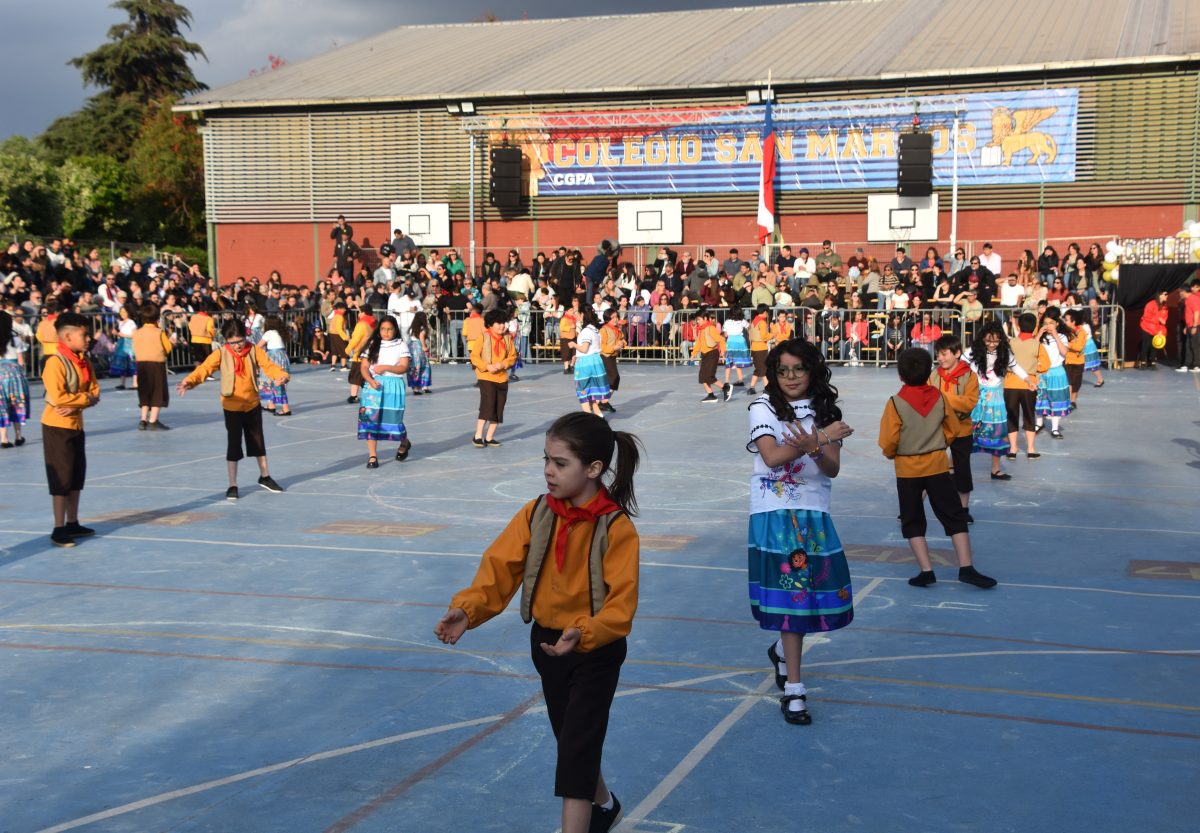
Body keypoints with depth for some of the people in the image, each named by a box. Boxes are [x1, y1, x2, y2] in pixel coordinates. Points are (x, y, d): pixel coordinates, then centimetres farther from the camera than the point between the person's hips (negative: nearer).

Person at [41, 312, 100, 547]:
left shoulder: (84, 361, 7)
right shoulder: (55, 362, -19)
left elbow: (94, 389, 4)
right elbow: (58, 397, -26)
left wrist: (76, 403, -14)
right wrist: (85, 398, -15)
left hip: (76, 424, 8)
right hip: (57, 426, -8)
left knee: (77, 476, 15)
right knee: (61, 478, -3)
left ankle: (73, 524, 26)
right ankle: (59, 530, 4)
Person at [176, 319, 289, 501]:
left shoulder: (254, 350, -6)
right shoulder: (221, 355, -11)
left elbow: (269, 365, -15)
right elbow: (204, 369, -21)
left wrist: (281, 376, -36)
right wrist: (189, 382, -39)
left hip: (253, 404, 3)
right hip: (232, 406, -2)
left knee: (258, 441, 17)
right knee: (233, 445, 0)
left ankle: (265, 477, 36)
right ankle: (232, 485, 9)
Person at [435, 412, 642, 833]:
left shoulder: (616, 527, -21)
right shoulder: (536, 514, -6)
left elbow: (621, 603, -25)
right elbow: (500, 566, -11)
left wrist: (582, 634, -41)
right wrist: (468, 608, -28)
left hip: (596, 650, -6)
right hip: (546, 642, 6)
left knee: (576, 746, -9)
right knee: (572, 739, 22)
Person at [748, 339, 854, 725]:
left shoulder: (825, 410, 7)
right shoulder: (763, 408, -3)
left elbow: (833, 468, -4)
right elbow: (772, 456, -18)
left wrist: (813, 447, -25)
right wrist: (821, 438, -22)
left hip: (814, 513, 4)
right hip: (774, 513, -4)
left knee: (824, 592, 7)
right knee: (793, 594, -6)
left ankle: (783, 648, 36)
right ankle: (793, 689, 2)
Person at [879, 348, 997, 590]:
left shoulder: (896, 403, -14)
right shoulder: (939, 398, -5)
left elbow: (888, 440, -14)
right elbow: (952, 429, 4)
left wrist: (891, 454, 7)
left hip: (907, 469, -2)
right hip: (937, 465, 2)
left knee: (912, 522, 10)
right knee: (955, 517, 8)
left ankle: (926, 571, 4)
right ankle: (966, 567, 1)